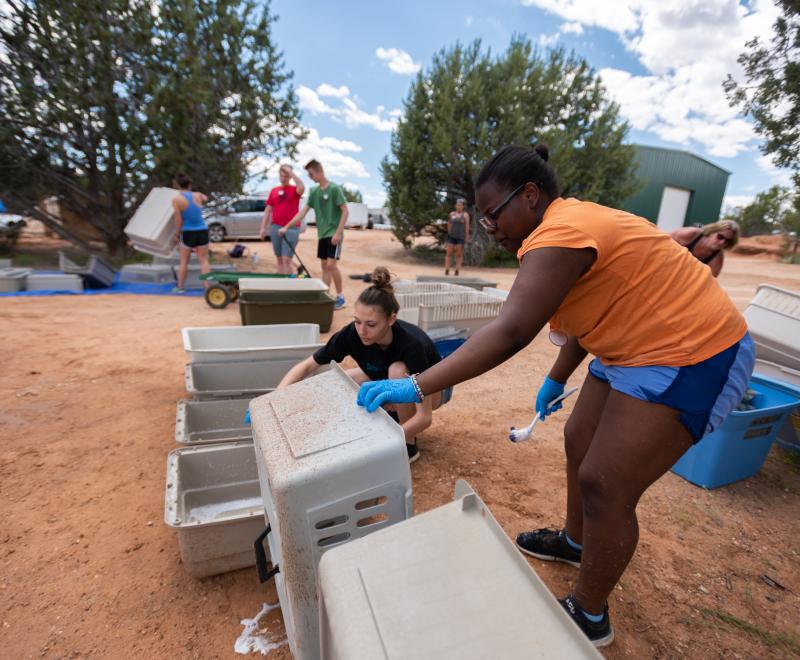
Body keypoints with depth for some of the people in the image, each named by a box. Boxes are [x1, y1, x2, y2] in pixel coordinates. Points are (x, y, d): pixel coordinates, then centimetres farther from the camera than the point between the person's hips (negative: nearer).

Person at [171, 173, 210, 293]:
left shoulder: (176, 199, -9)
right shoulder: (198, 195, 1)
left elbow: (178, 220, -10)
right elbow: (206, 199, 26)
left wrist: (177, 233, 4)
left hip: (188, 232, -2)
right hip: (202, 231, 2)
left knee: (184, 261, 12)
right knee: (204, 260, 4)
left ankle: (180, 287, 19)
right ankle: (207, 286, -2)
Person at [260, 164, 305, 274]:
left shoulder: (294, 190, 3)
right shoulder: (274, 191, 13)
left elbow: (302, 188, -23)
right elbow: (268, 210, 14)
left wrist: (291, 172, -13)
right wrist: (263, 227, 8)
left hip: (291, 228, -4)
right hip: (275, 227, 4)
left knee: (286, 259, -11)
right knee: (279, 259, 9)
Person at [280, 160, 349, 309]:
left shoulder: (334, 188, -9)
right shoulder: (314, 191, 10)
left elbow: (345, 211, -12)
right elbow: (303, 211, 10)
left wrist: (338, 232, -18)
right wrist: (286, 227, 5)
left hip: (334, 234, -7)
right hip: (322, 234, 7)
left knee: (331, 264, -13)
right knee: (324, 266, 7)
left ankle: (340, 296, -1)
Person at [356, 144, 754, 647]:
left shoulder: (560, 235, -26)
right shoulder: (571, 221, 7)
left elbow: (509, 334, -36)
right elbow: (587, 309, 15)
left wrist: (415, 388, -34)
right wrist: (557, 380, 21)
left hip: (689, 359, -10)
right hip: (636, 348, 10)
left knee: (605, 487, -4)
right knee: (580, 445, 18)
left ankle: (590, 616, 20)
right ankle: (575, 541, 43)